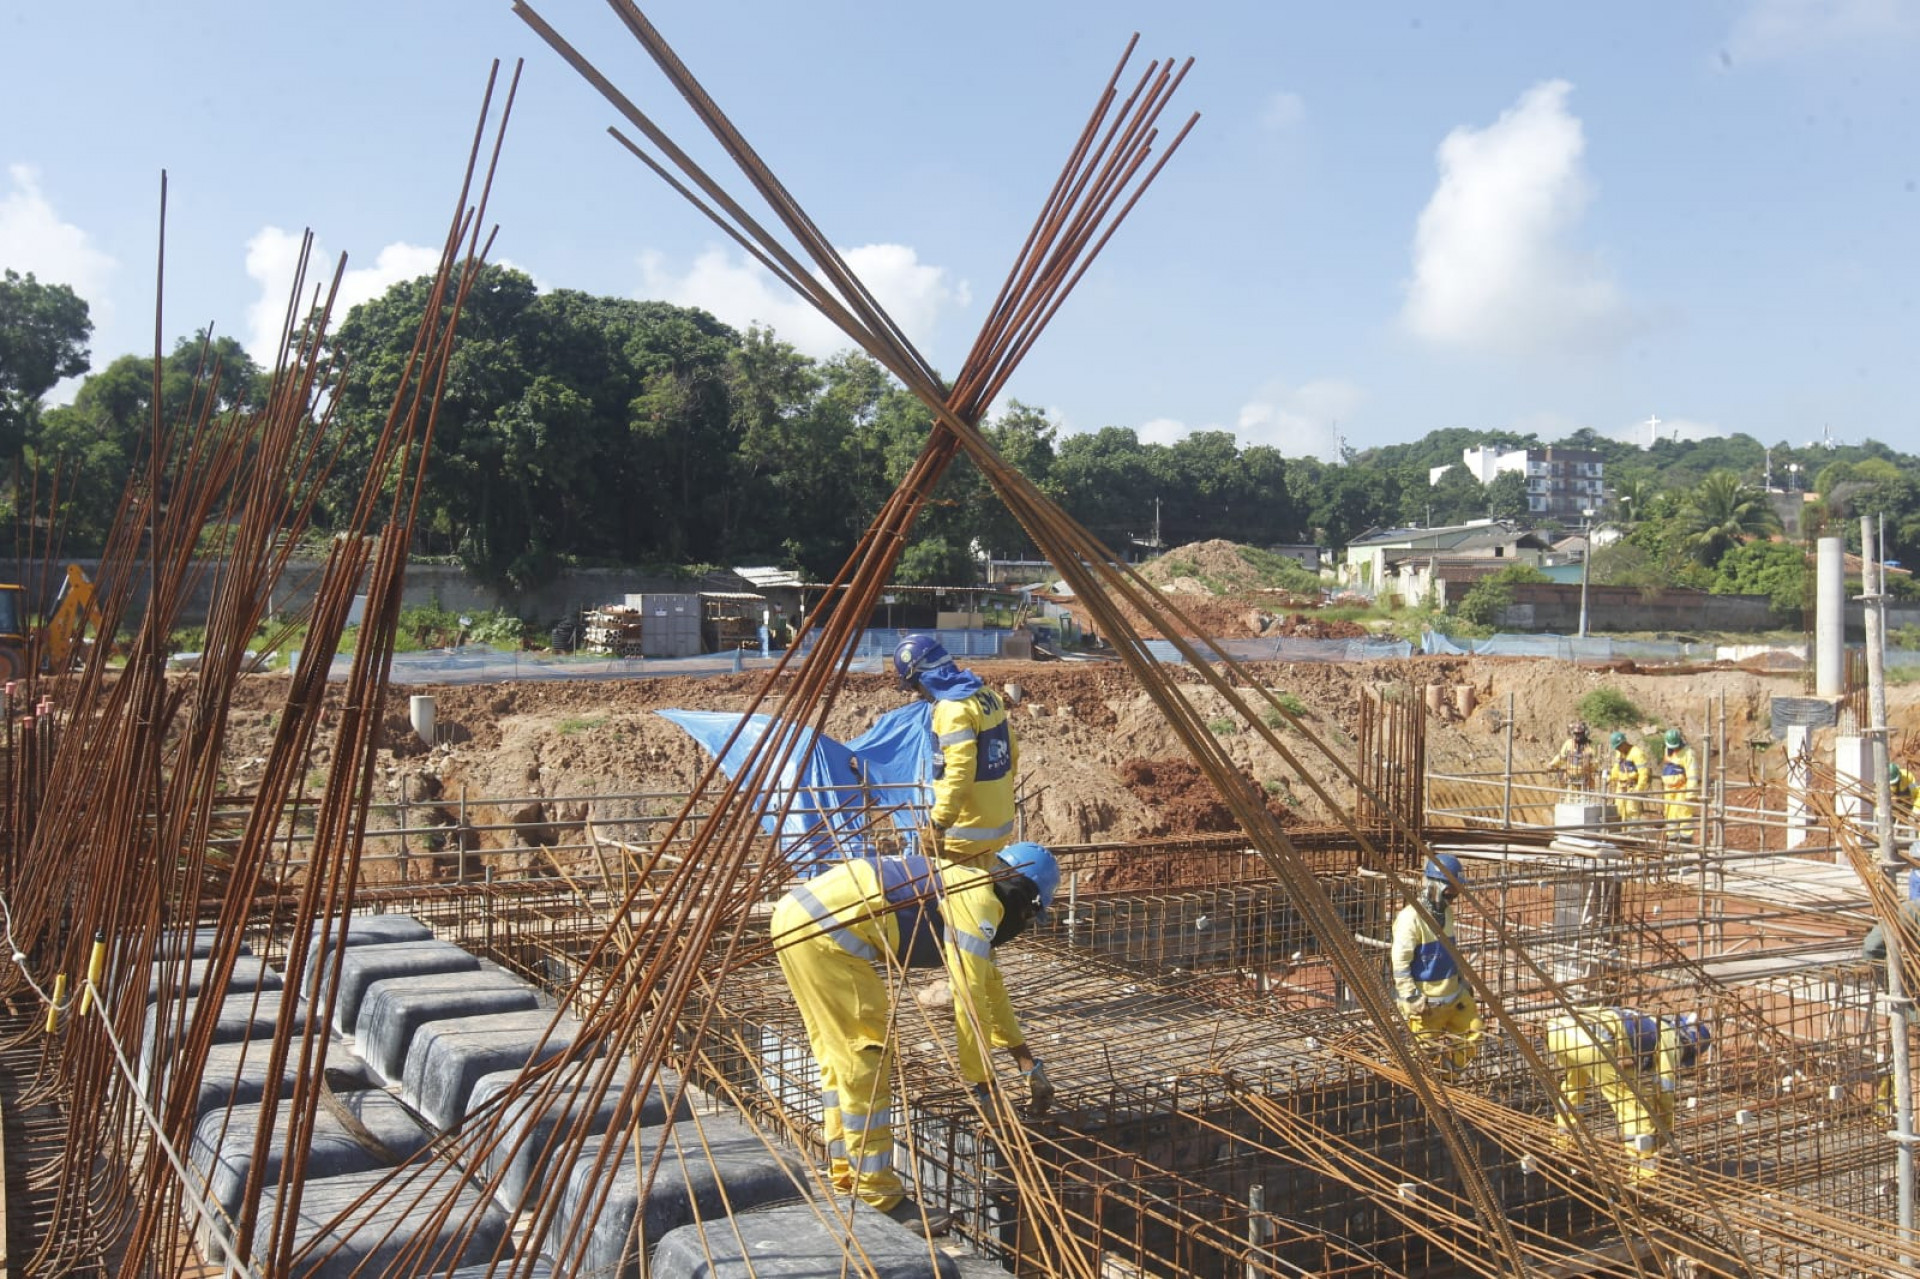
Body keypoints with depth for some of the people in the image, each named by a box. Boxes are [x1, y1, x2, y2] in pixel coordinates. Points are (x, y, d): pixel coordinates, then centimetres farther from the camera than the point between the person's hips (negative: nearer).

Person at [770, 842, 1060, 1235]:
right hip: (825, 933, -11)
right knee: (867, 1062, -3)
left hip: (797, 917, 11)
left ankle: (846, 1183, 28)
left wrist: (1030, 1065, 33)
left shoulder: (962, 887, 24)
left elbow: (990, 987, 32)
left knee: (839, 1058, 19)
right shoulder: (979, 899, -5)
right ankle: (879, 1201, 4)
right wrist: (981, 1081, 2)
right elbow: (970, 999, -8)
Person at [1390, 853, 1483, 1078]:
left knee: (1470, 1041, 11)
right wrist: (1412, 998, -22)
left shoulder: (1446, 912, 8)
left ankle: (1445, 1079, 24)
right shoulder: (1411, 917, -21)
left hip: (1453, 993, 9)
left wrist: (1461, 981, 21)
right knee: (1427, 1051, 1)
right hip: (1426, 1000, -9)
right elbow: (1400, 961, -22)